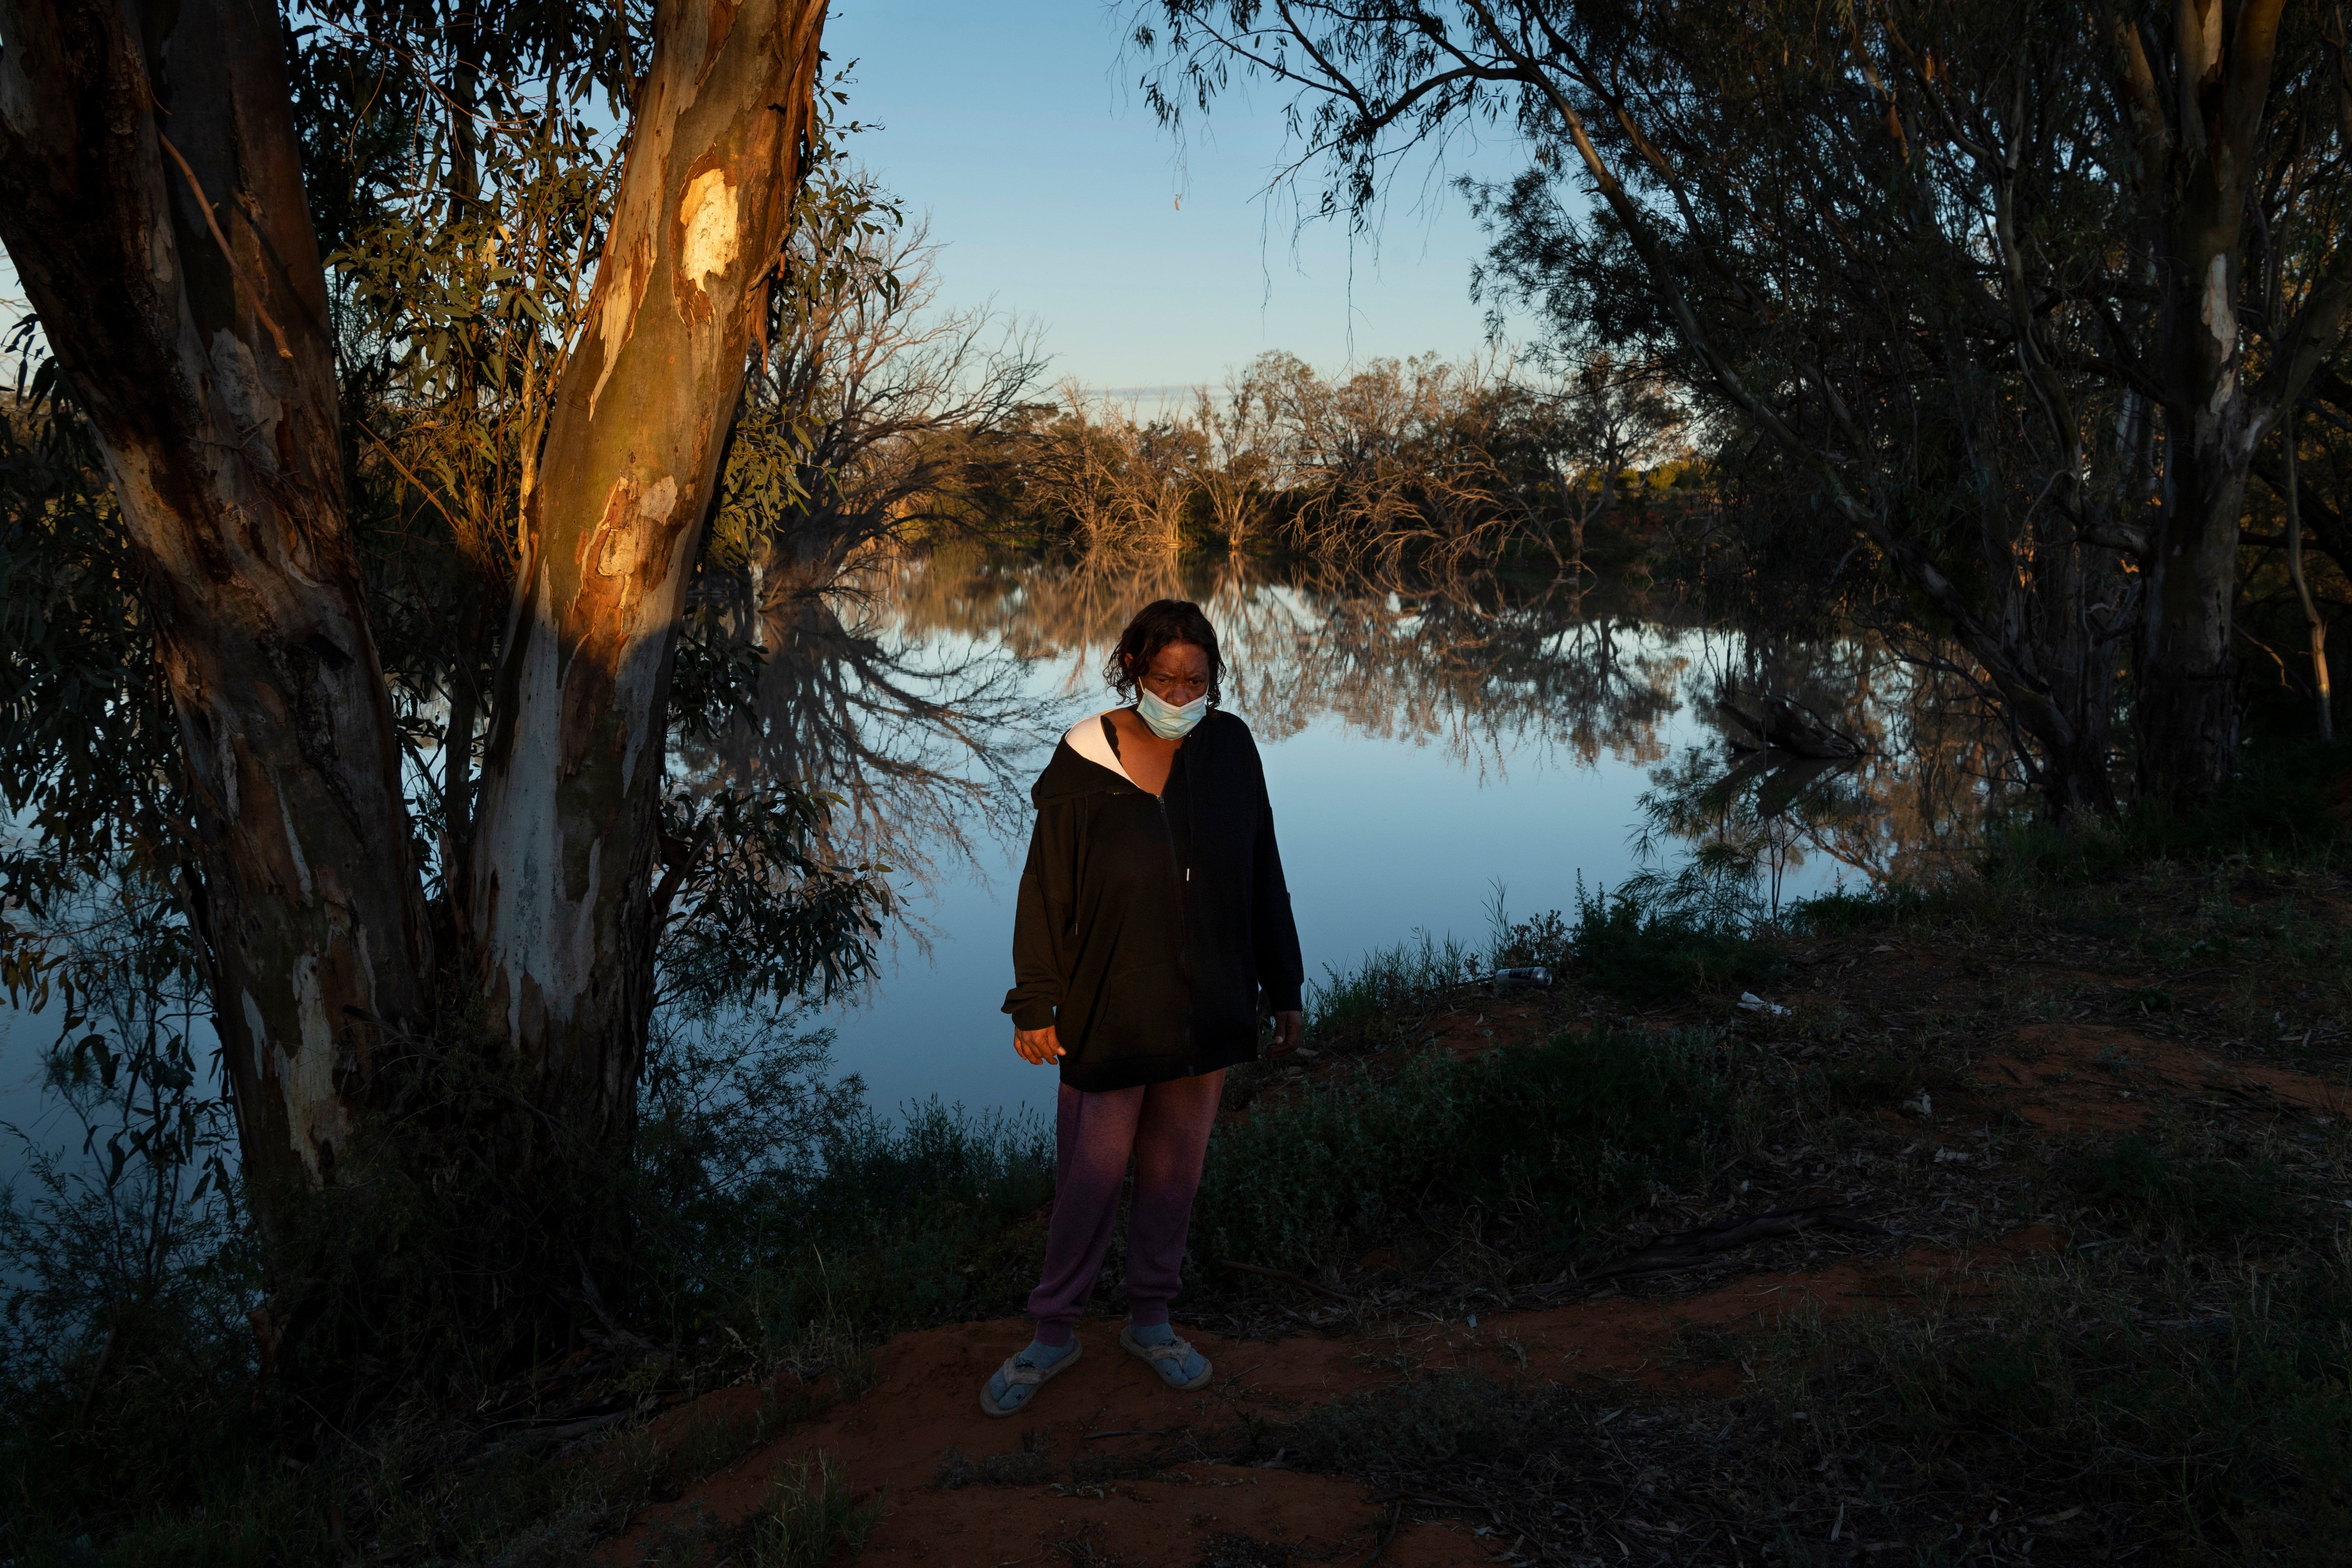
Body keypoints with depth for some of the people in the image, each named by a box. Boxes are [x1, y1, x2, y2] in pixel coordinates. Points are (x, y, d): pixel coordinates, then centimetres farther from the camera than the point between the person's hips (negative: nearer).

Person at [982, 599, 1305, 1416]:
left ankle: (1150, 1319, 34)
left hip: (1205, 1012, 3)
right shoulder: (1082, 765, -11)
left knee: (1176, 1173, 15)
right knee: (1091, 1179, 5)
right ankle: (1054, 1333, 25)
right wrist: (1035, 1006, -6)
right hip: (1108, 1013, -3)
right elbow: (1046, 890, -6)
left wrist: (1283, 989, 8)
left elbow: (1263, 878, 4)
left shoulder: (1230, 749, -3)